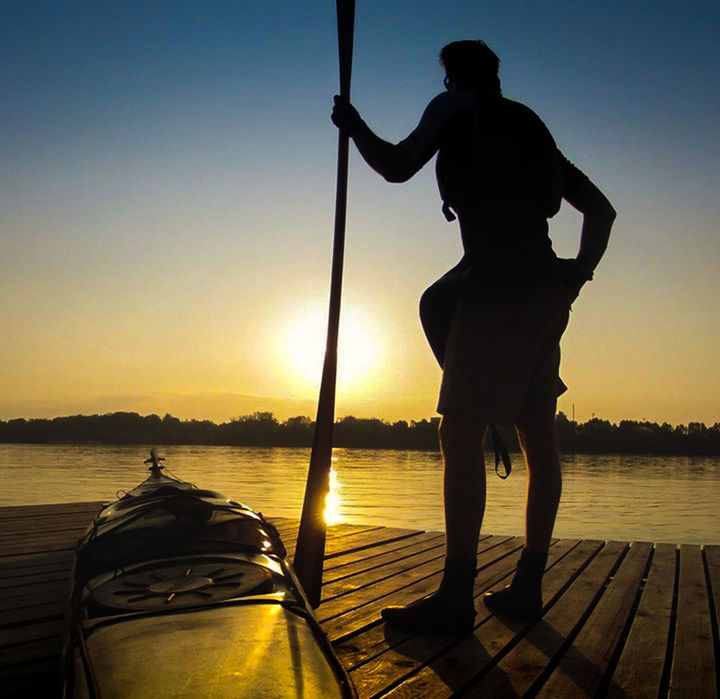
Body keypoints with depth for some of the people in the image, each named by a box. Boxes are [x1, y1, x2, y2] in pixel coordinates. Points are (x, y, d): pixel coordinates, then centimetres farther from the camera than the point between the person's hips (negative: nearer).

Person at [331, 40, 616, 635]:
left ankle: (456, 597, -13)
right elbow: (601, 210, 25)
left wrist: (355, 127, 14)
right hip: (544, 293, 8)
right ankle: (528, 586, 14)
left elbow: (397, 167, -2)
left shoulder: (455, 108, 8)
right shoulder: (530, 128, 27)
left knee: (461, 433, -11)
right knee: (538, 440, 7)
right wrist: (578, 274, 19)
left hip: (498, 284, -8)